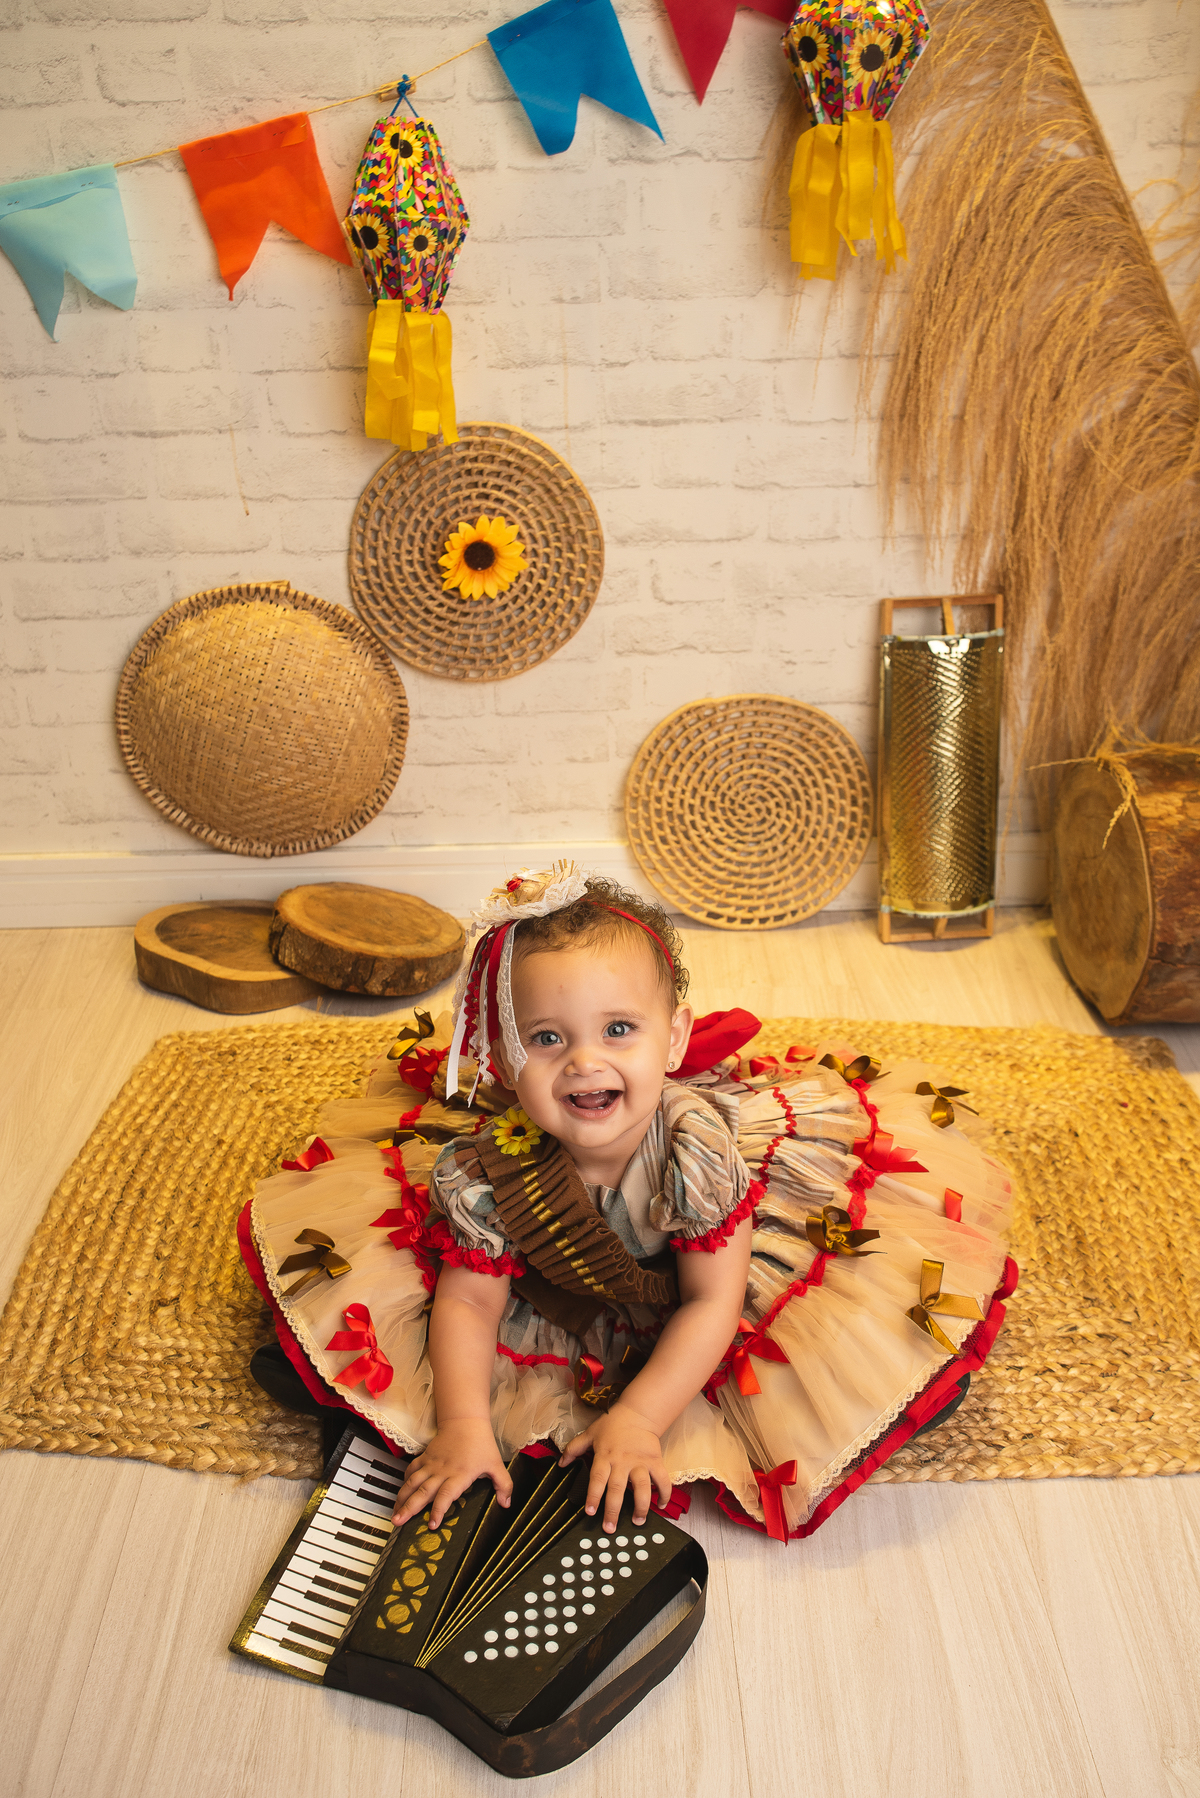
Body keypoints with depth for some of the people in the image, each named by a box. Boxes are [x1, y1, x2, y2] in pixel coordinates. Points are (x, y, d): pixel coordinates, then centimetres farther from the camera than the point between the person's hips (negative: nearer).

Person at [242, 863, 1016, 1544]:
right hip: (558, 1284, 1)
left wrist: (636, 1421, -36)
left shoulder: (701, 1144, -40)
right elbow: (468, 1301, -22)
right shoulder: (485, 1167, -35)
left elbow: (711, 1304, -30)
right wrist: (463, 1425, -35)